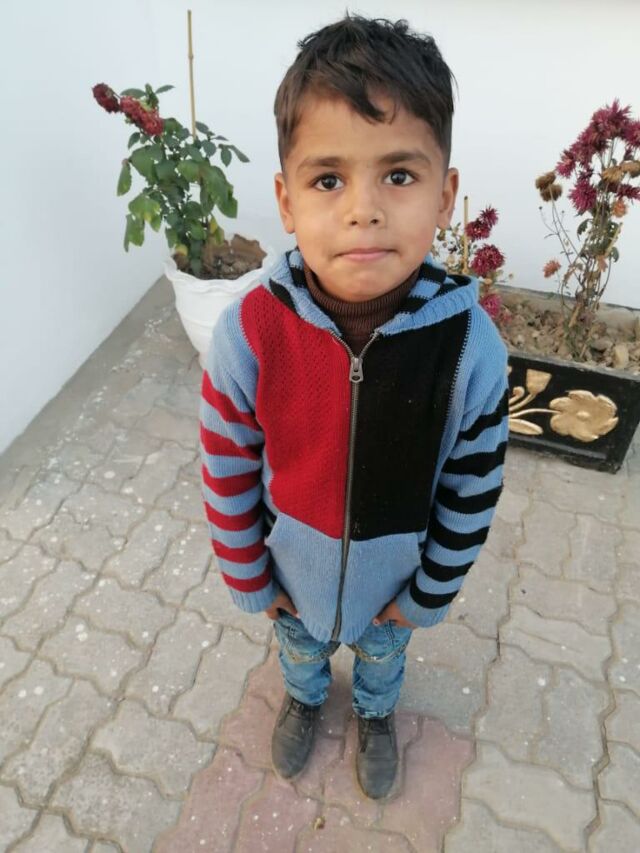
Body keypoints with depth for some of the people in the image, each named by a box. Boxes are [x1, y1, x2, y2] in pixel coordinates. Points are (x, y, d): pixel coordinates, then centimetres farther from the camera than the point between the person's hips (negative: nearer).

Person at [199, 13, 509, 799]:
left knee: (383, 654, 33)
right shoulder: (246, 335, -30)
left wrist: (428, 593, -4)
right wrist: (248, 578, -3)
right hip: (293, 568, 0)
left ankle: (375, 714, 69)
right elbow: (227, 475, -15)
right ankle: (304, 699, 70)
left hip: (396, 574, 0)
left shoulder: (471, 346, -30)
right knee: (300, 647, 34)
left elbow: (472, 493, -15)